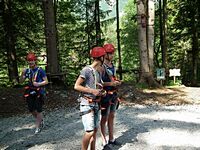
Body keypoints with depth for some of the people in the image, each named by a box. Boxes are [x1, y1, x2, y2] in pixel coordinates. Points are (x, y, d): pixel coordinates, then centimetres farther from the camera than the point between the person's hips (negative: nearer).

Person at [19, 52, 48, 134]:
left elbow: (46, 81, -6)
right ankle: (40, 120, 37)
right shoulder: (27, 70, 5)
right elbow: (21, 81, 6)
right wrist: (23, 74, -11)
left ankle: (37, 127, 15)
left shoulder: (40, 70, -9)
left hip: (39, 92, -5)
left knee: (38, 110, 0)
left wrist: (38, 84, -21)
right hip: (30, 92, 5)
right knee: (31, 110, 9)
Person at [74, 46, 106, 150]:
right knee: (90, 131, -12)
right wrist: (92, 91, -18)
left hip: (96, 104, 8)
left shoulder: (99, 72, 10)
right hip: (87, 104, -8)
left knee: (95, 130, 13)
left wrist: (101, 92, 2)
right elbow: (76, 86, -15)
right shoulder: (87, 70, -14)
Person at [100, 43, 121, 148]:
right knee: (104, 118, 3)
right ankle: (104, 142, 14)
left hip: (113, 94, 8)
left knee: (111, 116, 16)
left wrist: (117, 82, 6)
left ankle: (111, 139, 30)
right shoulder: (102, 66, -16)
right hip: (106, 95, -8)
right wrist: (110, 83, -24)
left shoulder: (112, 65, 10)